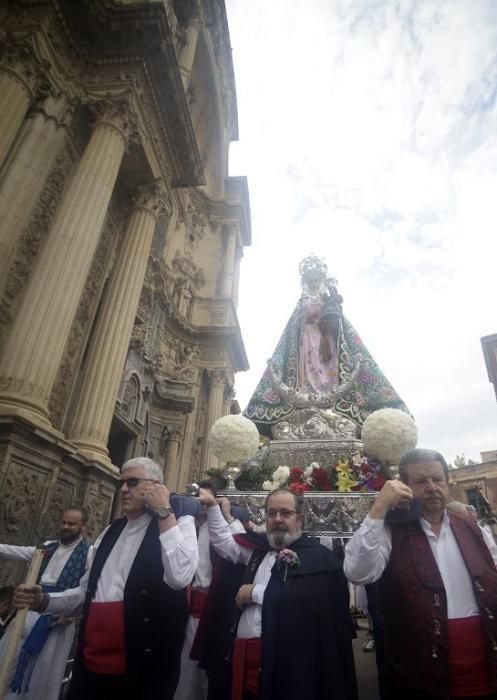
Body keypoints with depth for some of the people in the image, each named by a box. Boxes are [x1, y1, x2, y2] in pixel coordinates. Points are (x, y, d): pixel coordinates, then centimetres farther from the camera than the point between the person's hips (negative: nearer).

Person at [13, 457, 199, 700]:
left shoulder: (179, 522, -9)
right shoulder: (111, 531, 11)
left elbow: (179, 577, -27)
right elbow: (88, 590, 20)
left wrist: (164, 511, -22)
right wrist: (43, 600, 5)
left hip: (140, 668, -6)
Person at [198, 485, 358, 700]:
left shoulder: (318, 556, -10)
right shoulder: (261, 547, 10)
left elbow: (310, 600, -24)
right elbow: (224, 542, 21)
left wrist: (255, 592, -13)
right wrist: (212, 505, 12)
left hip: (286, 659, -6)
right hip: (245, 654, 6)